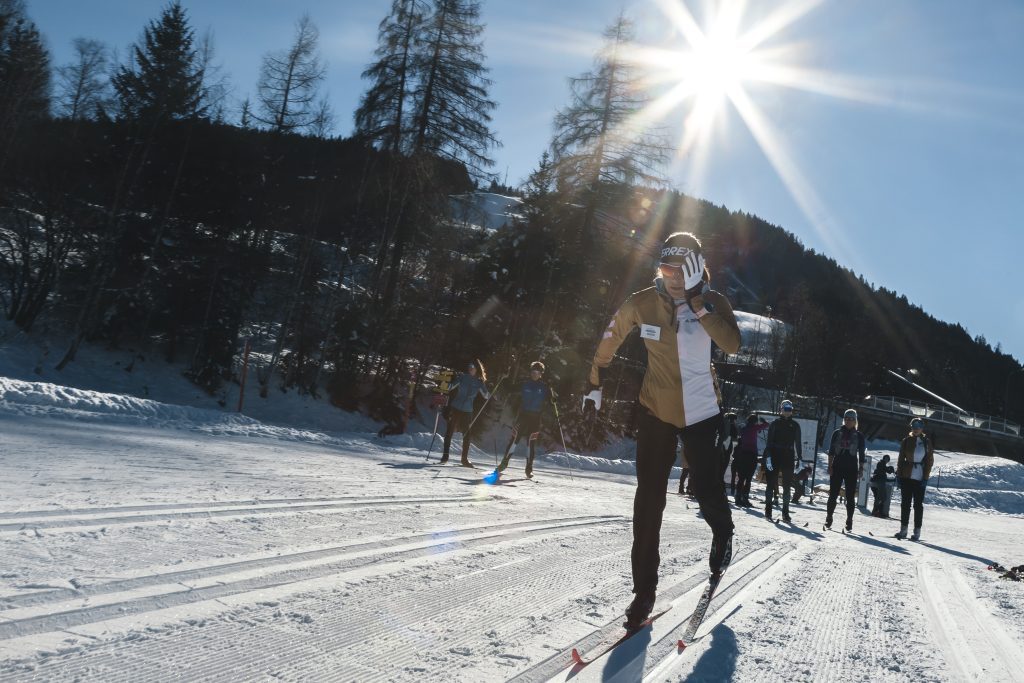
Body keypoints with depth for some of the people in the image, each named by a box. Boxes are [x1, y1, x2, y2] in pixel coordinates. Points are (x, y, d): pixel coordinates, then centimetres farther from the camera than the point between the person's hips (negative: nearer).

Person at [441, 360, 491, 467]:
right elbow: (450, 387, -4)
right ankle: (445, 455, 4)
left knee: (466, 435, 3)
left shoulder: (479, 382, 4)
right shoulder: (463, 377, 0)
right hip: (455, 408, -1)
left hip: (467, 411, 2)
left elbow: (486, 395, 5)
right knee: (449, 431, -4)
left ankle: (465, 459, 14)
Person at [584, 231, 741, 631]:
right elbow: (610, 340, 8)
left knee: (706, 486, 0)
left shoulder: (713, 302, -7)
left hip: (701, 411, 0)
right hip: (656, 410, 1)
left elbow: (732, 345, -24)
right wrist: (595, 382, 15)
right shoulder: (643, 303, -7)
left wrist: (696, 302, -27)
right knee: (649, 497, -2)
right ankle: (644, 589, 8)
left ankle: (722, 533, 39)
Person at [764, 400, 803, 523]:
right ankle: (768, 511, 6)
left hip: (789, 458, 1)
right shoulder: (775, 423, 3)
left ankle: (785, 513, 9)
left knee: (787, 486, 3)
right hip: (775, 456, -1)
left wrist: (800, 458, 3)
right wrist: (768, 457, -9)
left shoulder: (795, 425, 8)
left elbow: (798, 443, 10)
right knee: (771, 484, 0)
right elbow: (769, 441, 0)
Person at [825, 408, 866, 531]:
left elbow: (861, 454, 7)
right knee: (833, 494, 1)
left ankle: (849, 522, 8)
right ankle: (828, 519, 11)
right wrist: (830, 466, -3)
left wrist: (861, 469, 1)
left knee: (850, 496, 2)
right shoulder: (837, 433, 6)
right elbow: (831, 451, 4)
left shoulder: (859, 436, 5)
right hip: (837, 467, 1)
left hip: (852, 469, 0)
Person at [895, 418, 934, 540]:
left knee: (918, 504, 1)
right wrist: (899, 475, 0)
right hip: (906, 476, 1)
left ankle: (917, 531, 5)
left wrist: (926, 477, -5)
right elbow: (901, 458, 6)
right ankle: (903, 529, 12)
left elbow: (930, 460, 2)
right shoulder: (907, 440, 4)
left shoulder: (926, 442, 2)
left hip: (920, 478, -1)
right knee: (905, 503, 6)